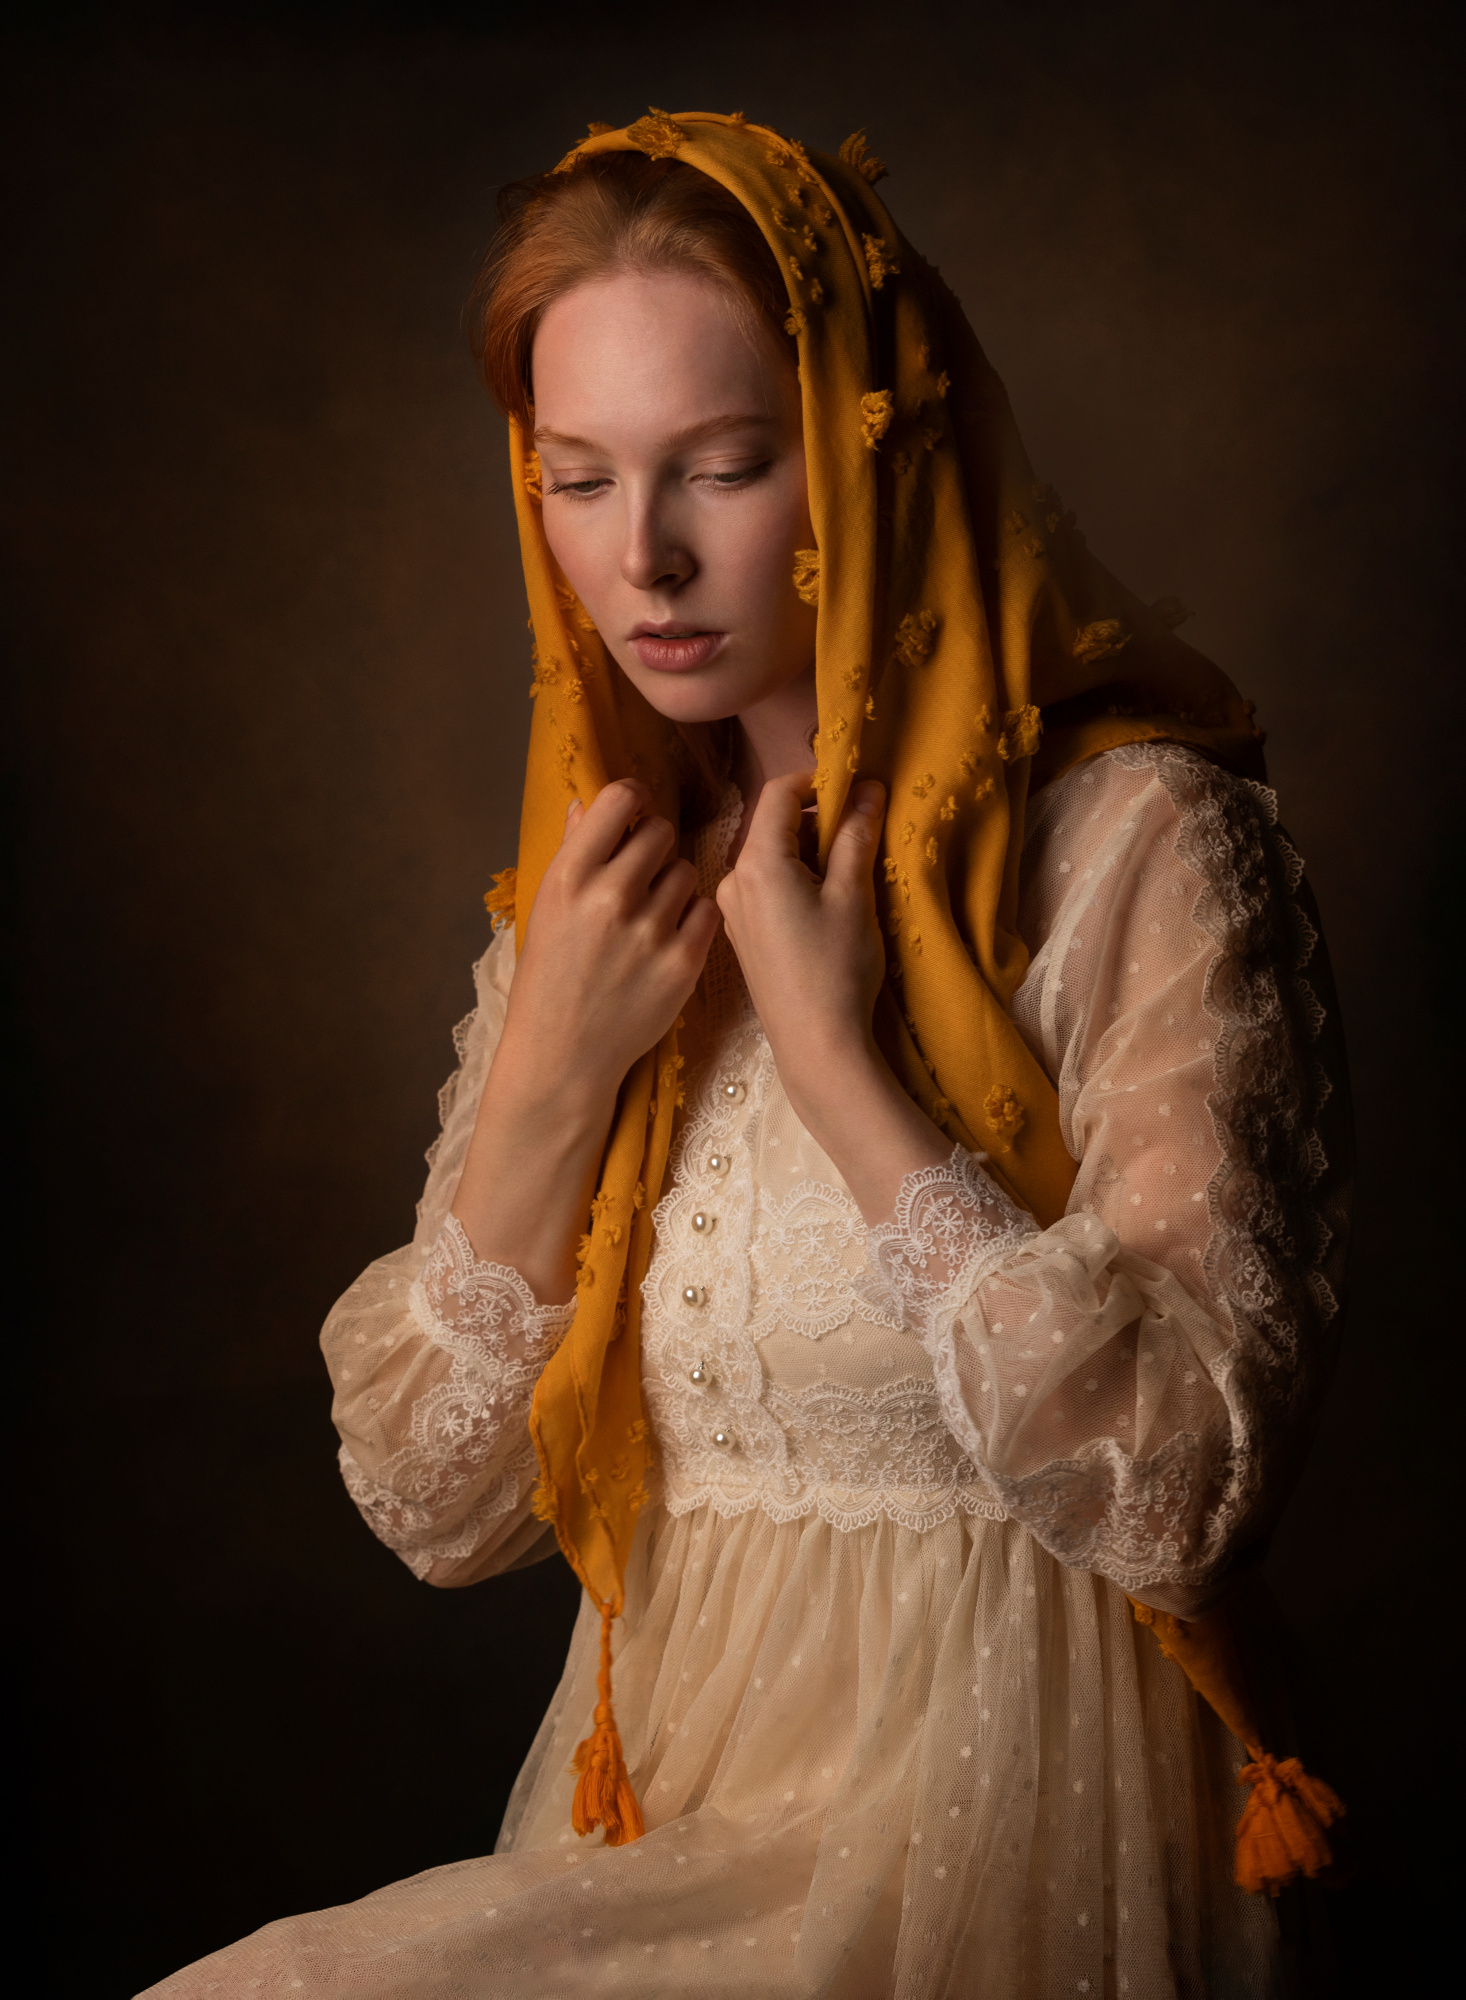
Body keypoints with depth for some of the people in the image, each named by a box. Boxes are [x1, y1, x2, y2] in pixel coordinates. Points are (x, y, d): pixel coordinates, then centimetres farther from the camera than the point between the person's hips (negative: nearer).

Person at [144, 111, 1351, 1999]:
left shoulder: (1129, 838, -10)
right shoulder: (605, 880, 7)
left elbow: (1180, 1490, -20)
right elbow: (433, 1507, 4)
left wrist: (834, 1056, -17)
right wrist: (549, 1077, -9)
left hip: (977, 1841, -5)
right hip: (647, 1819, 5)